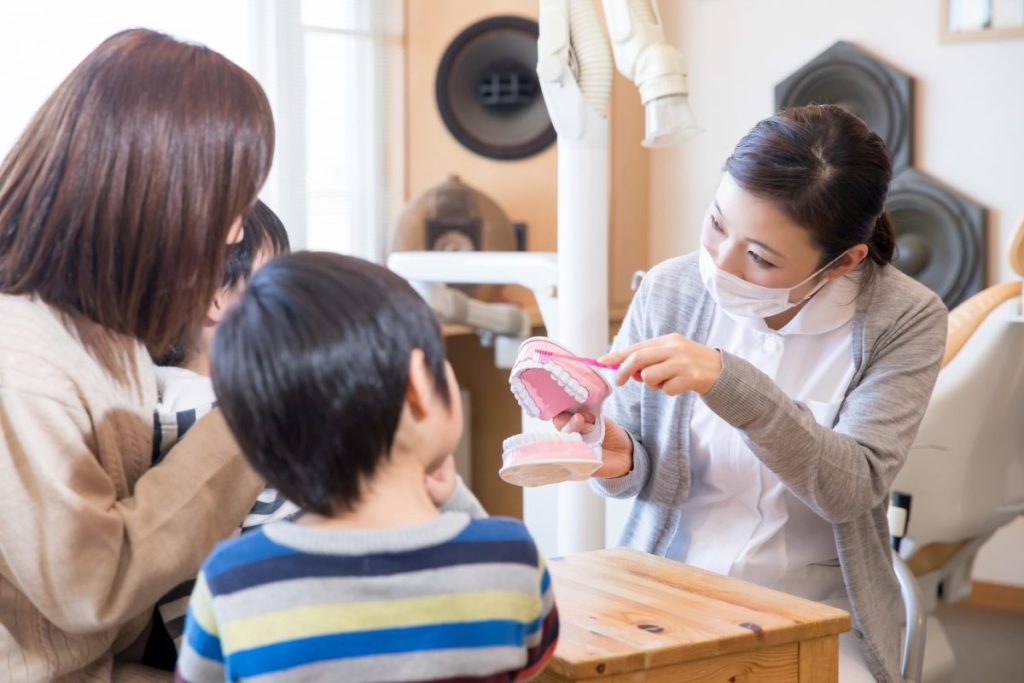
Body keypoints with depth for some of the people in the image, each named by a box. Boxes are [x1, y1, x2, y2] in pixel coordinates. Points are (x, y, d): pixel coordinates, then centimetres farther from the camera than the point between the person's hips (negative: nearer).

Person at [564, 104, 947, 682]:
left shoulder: (905, 319, -9)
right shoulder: (669, 292, -3)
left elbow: (853, 487, -18)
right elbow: (630, 463, 7)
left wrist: (731, 384, -29)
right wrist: (621, 462, -16)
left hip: (818, 618, -1)